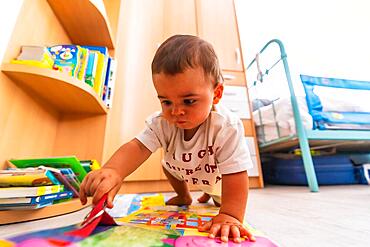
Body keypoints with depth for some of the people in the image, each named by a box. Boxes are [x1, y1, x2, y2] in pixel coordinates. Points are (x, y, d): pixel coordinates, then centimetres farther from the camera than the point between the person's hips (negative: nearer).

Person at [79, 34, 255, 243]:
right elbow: (138, 147, -41)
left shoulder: (227, 127, -42)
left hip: (219, 176, -2)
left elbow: (236, 175, -42)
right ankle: (184, 197, 35)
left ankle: (213, 196, 44)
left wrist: (230, 216, -50)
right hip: (185, 171, 3)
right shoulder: (162, 122, -32)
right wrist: (113, 171, -59)